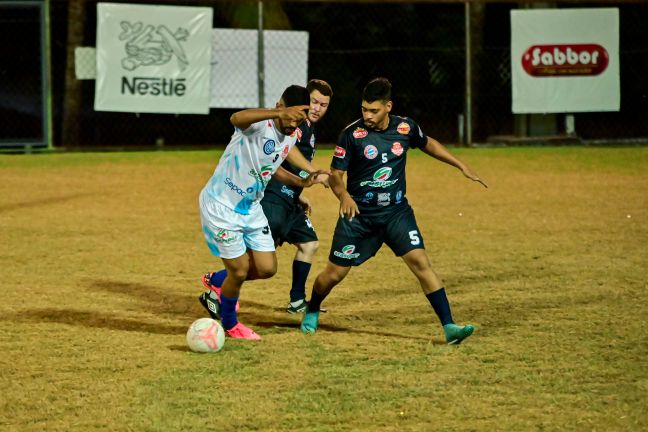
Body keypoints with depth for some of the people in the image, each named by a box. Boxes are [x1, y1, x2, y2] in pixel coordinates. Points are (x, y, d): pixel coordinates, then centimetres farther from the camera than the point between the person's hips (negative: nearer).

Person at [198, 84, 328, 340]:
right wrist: (281, 113, -67)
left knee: (267, 268, 5)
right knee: (240, 270, -2)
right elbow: (237, 118, -52)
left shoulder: (292, 134, -1)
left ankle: (217, 282, 32)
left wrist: (300, 182, 1)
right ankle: (229, 324, 25)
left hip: (251, 208, 8)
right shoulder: (259, 124, -26)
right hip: (221, 207, -8)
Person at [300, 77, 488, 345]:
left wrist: (462, 166, 18)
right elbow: (335, 174, -5)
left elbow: (427, 144, 19)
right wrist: (344, 196, -27)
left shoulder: (405, 128, -4)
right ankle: (312, 312, 36)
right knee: (335, 272, 5)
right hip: (358, 213, -1)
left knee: (420, 262, -15)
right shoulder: (352, 134, -12)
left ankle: (449, 326, -16)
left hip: (396, 212, 1)